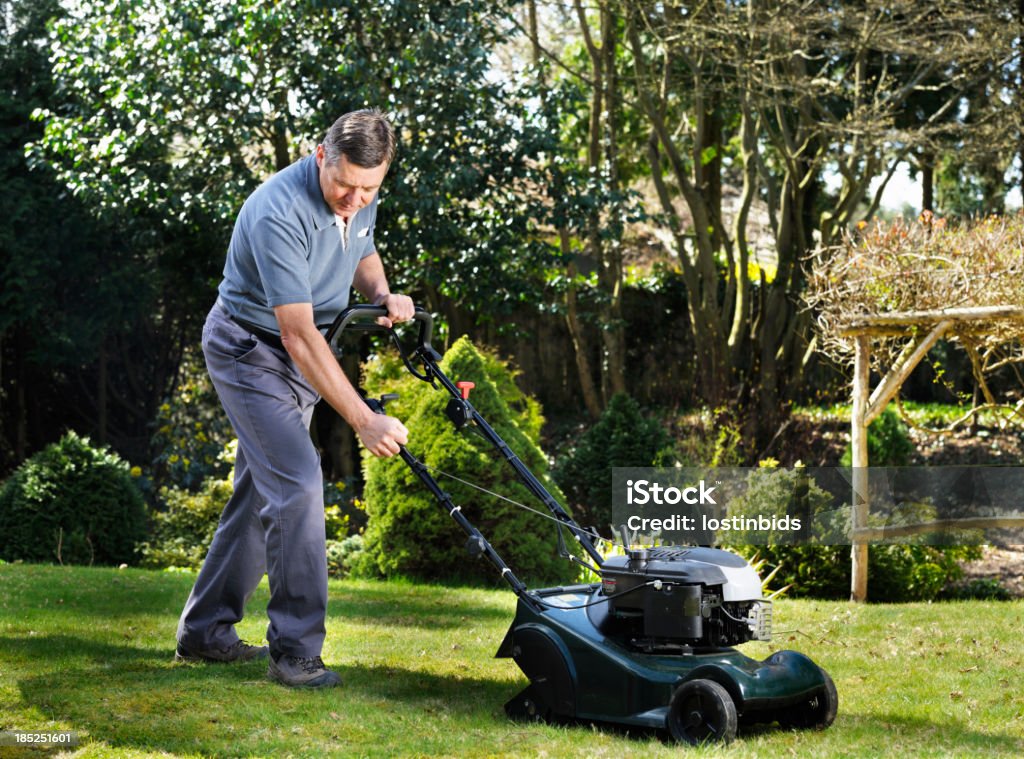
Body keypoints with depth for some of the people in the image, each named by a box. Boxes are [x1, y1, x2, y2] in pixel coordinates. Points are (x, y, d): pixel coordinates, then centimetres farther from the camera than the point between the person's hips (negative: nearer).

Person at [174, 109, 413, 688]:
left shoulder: (362, 199, -6)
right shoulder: (279, 214, -32)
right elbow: (299, 335, -34)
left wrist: (383, 296, -7)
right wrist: (364, 421, -36)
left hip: (302, 356, 8)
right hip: (251, 351, -8)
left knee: (262, 492, 11)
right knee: (297, 483, -19)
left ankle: (205, 630, 23)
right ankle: (296, 651, -12)